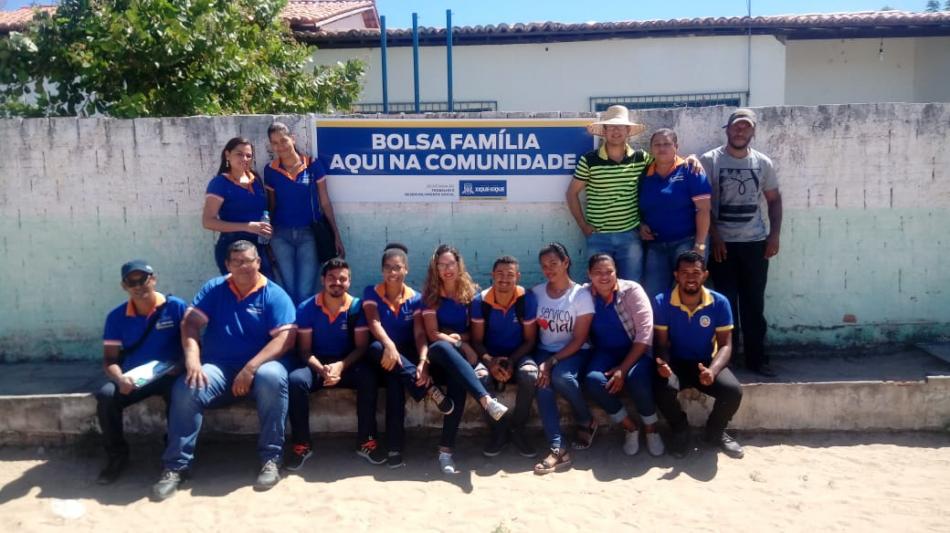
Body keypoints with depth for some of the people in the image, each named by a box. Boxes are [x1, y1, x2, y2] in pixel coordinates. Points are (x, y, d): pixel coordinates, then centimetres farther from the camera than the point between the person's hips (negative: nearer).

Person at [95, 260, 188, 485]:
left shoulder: (176, 307, -5)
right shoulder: (116, 317, 3)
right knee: (106, 395, -25)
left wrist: (181, 367, -24)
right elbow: (109, 359, 2)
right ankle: (117, 455, -3)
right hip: (132, 379, 3)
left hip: (170, 375, -3)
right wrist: (120, 378, -21)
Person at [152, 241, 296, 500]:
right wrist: (192, 359, -20)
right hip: (218, 367, 2)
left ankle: (271, 458, -24)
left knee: (272, 377, -36)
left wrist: (251, 367, -23)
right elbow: (190, 323, -1)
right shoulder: (213, 289, 9)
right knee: (185, 389, -27)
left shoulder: (274, 294, -1)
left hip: (259, 365, -2)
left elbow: (285, 338, -12)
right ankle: (176, 466, -15)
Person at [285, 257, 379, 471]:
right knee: (296, 379, -32)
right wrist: (322, 369, -26)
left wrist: (341, 366, -27)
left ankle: (366, 442, -17)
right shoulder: (306, 308, -6)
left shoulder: (357, 307, -6)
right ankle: (301, 445, -15)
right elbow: (304, 350, -6)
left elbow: (361, 347, -8)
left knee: (368, 377, -32)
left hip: (348, 364, 0)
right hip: (317, 365, 0)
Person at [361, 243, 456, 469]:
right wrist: (389, 345, -45)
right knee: (376, 348, -39)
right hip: (383, 353, -1)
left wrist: (423, 361, -35)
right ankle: (428, 388, -42)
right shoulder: (371, 293, -2)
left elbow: (419, 333, -12)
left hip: (407, 354, 1)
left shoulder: (415, 298, 0)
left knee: (395, 378, -36)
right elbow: (374, 323, -21)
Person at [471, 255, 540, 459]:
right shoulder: (480, 301, -9)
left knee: (530, 375, -34)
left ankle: (517, 429, -8)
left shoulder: (527, 299, -11)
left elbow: (530, 340, -4)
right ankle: (499, 429, -8)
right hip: (491, 356, 1)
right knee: (479, 377, -33)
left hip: (518, 355, 0)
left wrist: (512, 361, -20)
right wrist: (490, 361, -22)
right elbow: (477, 340, -3)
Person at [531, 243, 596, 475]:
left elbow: (579, 339, -10)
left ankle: (586, 422, -4)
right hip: (545, 351, 3)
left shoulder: (581, 294, -7)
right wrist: (544, 362, -12)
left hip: (575, 352, -3)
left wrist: (552, 362, -20)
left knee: (560, 377, -34)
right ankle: (558, 449, -31)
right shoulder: (536, 293, 4)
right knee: (542, 381, -30)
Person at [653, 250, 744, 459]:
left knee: (733, 391, -27)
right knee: (663, 388, -34)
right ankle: (680, 430, 2)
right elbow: (662, 343, -6)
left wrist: (712, 370, -29)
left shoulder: (719, 303, -8)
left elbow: (725, 345, -8)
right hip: (676, 363, -1)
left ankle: (715, 432, 8)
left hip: (707, 362, 1)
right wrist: (662, 363, -31)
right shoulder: (662, 302, -11)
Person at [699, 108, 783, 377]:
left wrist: (774, 235, 2)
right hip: (723, 243, -3)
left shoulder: (762, 162, 7)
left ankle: (756, 358, 17)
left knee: (754, 303, 7)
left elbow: (774, 199, 12)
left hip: (756, 243, 3)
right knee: (725, 303, 2)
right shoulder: (710, 160, -3)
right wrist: (714, 237, -10)